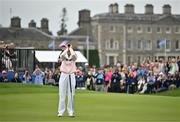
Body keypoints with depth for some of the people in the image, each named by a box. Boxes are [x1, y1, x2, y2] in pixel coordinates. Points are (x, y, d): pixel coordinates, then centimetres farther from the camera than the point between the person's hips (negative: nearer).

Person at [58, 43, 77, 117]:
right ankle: (61, 111, 0)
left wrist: (70, 48, -8)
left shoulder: (73, 58, 4)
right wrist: (67, 48, -11)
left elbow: (74, 55, -20)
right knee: (62, 94, -2)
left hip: (71, 76, 0)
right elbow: (61, 55, -20)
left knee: (71, 95, -1)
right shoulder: (63, 58, 4)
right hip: (63, 75, 0)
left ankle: (71, 112, 4)